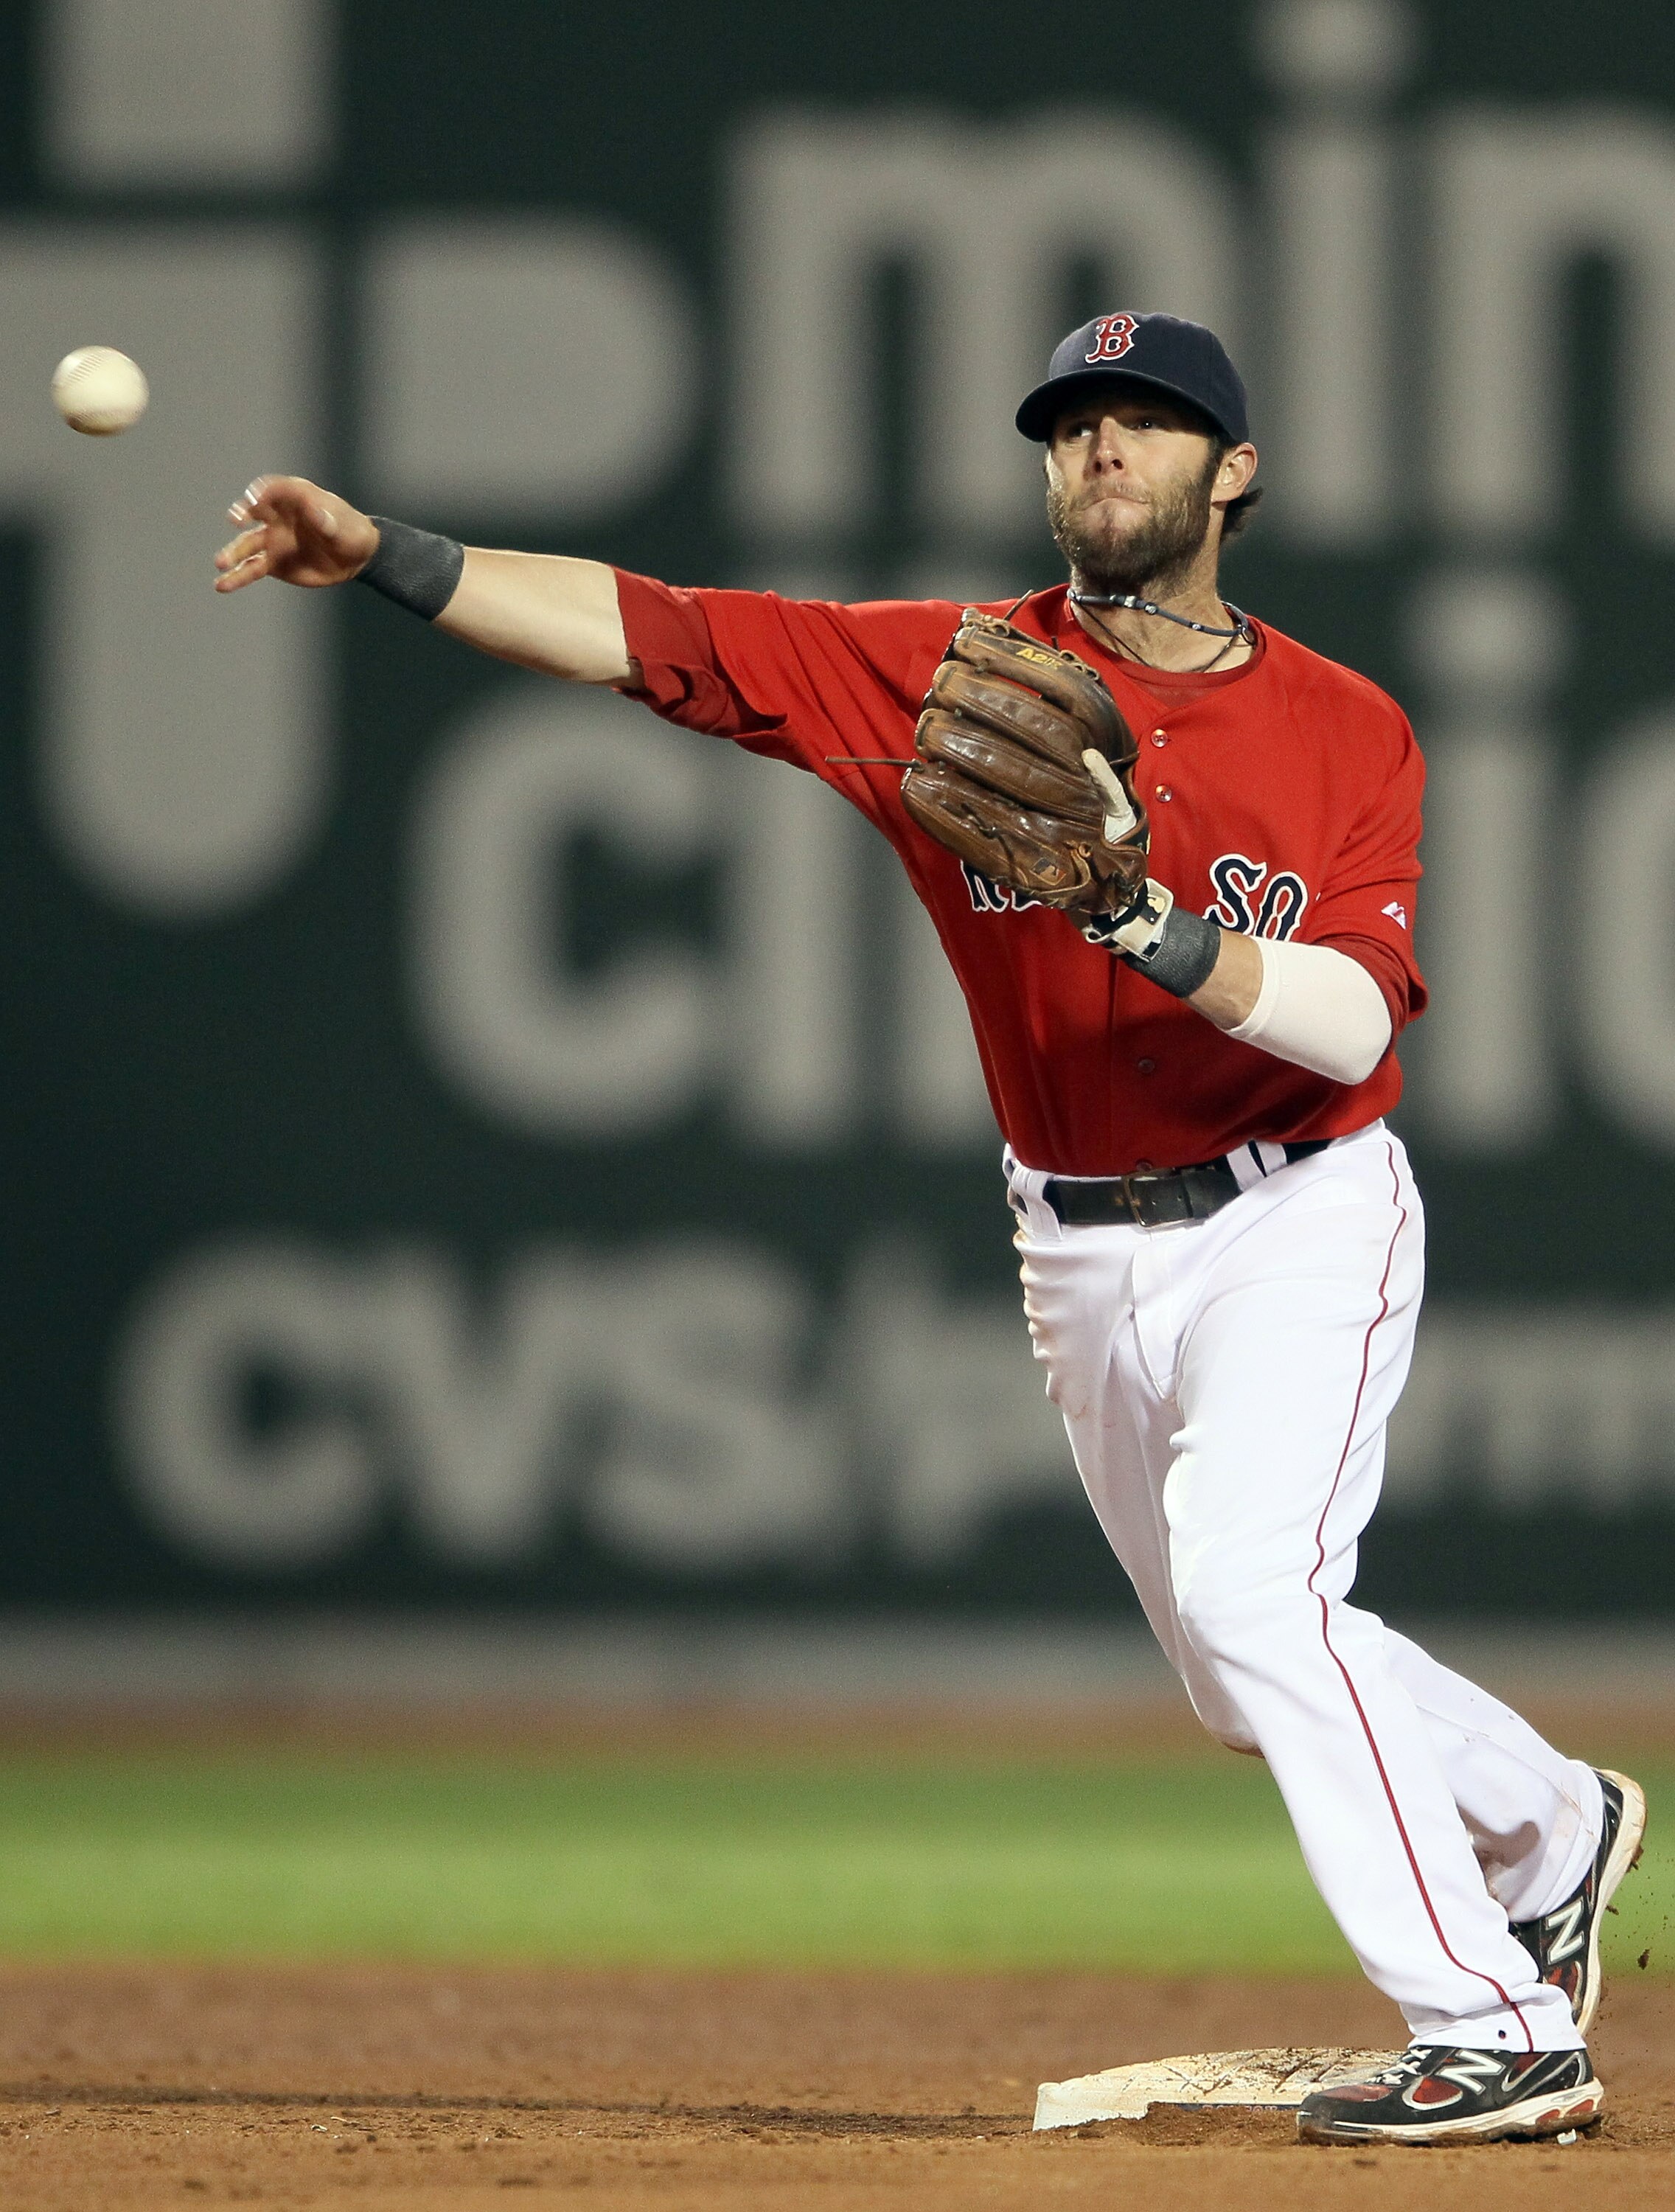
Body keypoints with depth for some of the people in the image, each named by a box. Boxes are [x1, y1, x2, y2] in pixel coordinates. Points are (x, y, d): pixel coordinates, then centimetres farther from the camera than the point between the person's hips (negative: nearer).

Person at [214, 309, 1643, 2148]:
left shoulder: (1347, 733, -8)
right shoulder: (952, 674, -4)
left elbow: (1352, 1021, -19)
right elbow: (652, 632, -14)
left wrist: (1160, 932, -35)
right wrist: (391, 559, -26)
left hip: (1301, 1226, -4)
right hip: (1087, 1255, 5)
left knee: (1247, 1583, -25)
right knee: (1254, 1682, 15)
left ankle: (1495, 2035, -20)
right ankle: (1550, 1827, 44)